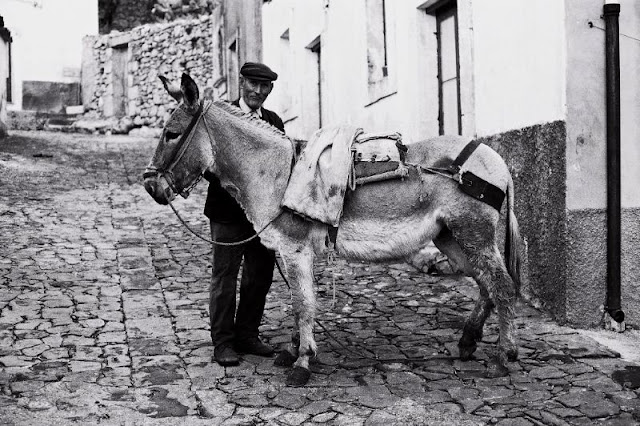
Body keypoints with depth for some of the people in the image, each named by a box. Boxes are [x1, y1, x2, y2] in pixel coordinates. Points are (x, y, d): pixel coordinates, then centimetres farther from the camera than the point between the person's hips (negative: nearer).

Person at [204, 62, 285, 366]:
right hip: (228, 212, -5)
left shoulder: (274, 122, 11)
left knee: (260, 276, 12)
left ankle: (247, 335, 27)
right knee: (224, 276, 3)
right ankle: (223, 343, 13)